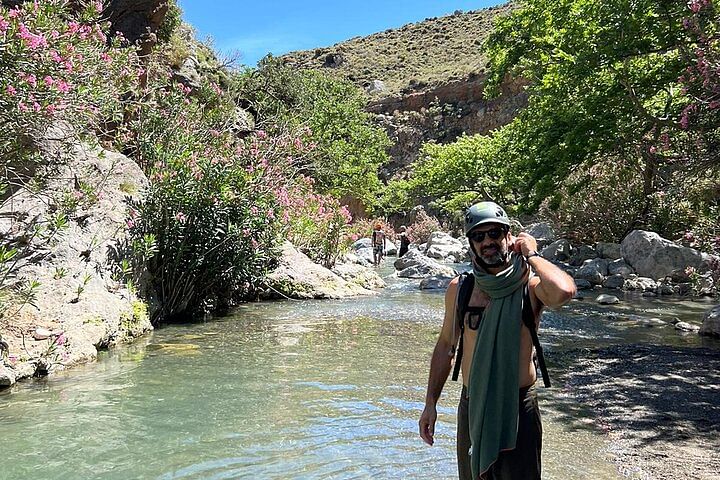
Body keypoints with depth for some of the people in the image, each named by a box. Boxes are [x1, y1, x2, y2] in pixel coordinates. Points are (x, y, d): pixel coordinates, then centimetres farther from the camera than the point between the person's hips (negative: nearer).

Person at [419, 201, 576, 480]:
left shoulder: (531, 284, -10)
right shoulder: (459, 288, 0)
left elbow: (564, 292, -34)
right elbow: (446, 345, 9)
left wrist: (531, 255, -18)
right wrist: (430, 403, 8)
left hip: (517, 407, -3)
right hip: (471, 405, 3)